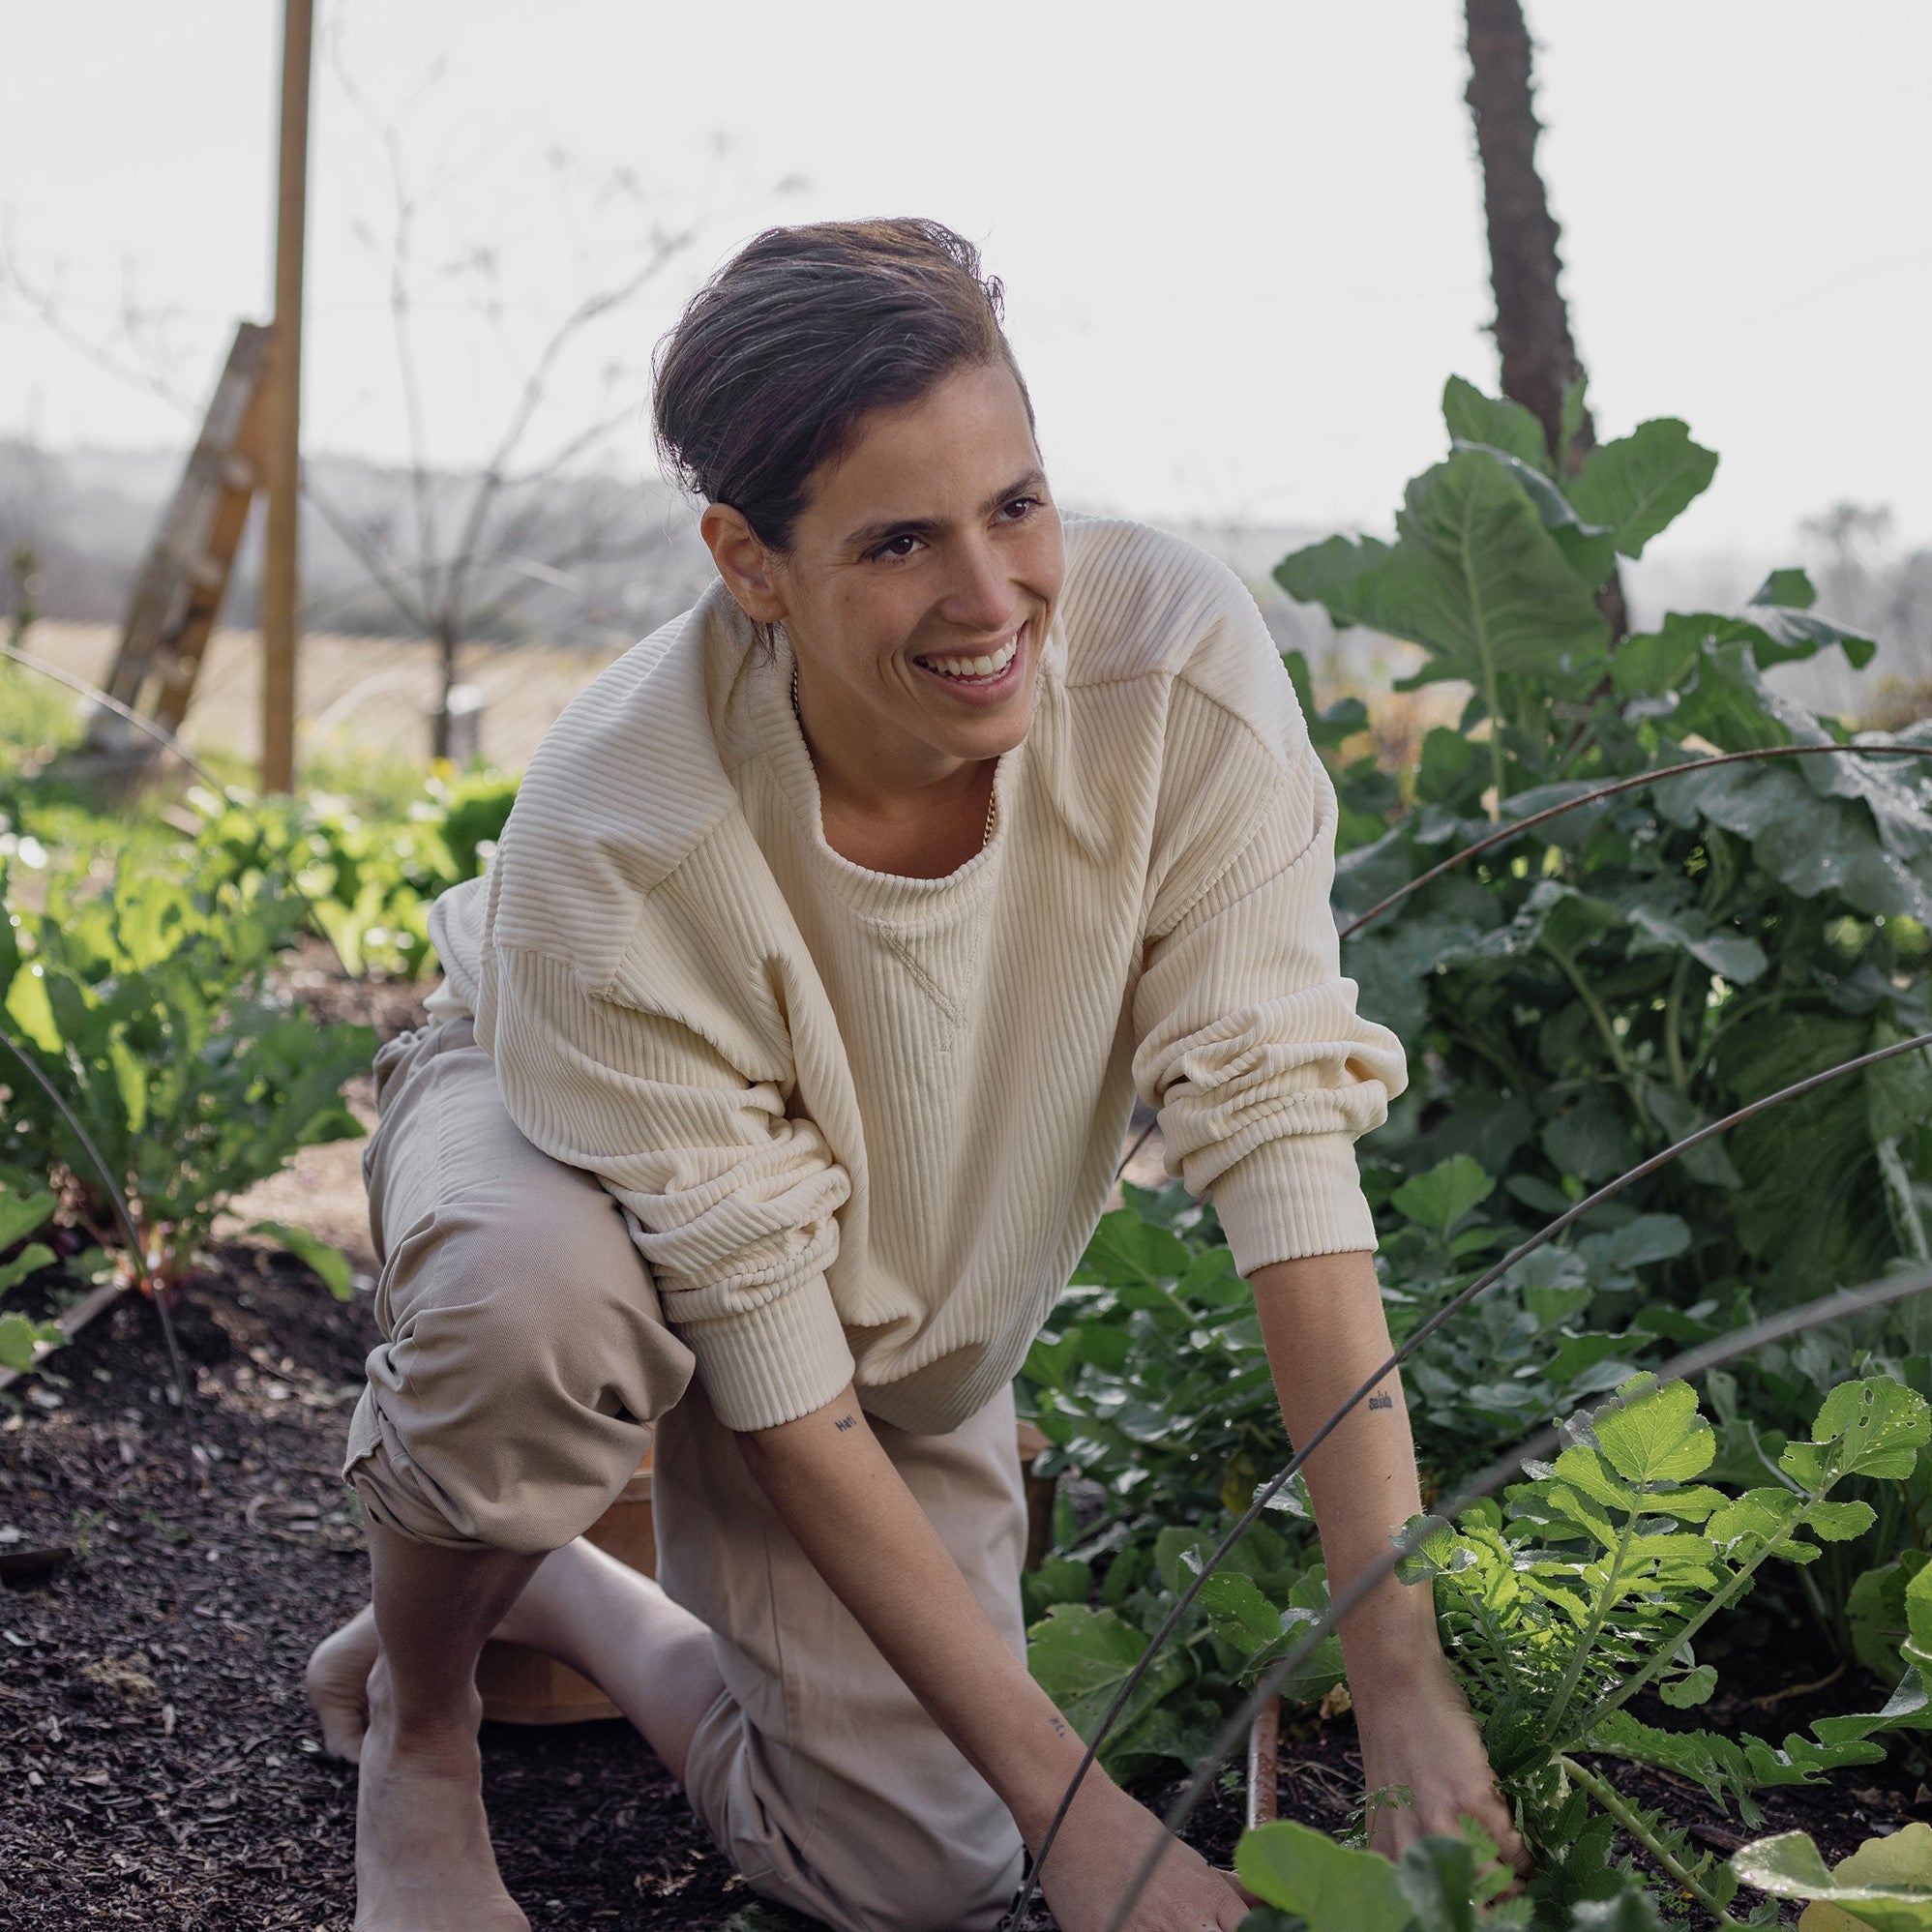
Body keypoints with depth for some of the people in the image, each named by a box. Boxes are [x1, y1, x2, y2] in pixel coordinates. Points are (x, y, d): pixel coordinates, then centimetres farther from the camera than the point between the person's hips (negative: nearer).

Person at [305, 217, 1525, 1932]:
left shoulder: (1176, 655, -32)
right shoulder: (610, 853, -38)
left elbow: (1282, 1128, -31)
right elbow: (776, 1387, -31)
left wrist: (1406, 1682, -36)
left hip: (914, 1309, 3)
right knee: (541, 1309, -40)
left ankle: (545, 1595, 23)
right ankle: (416, 1704, -5)